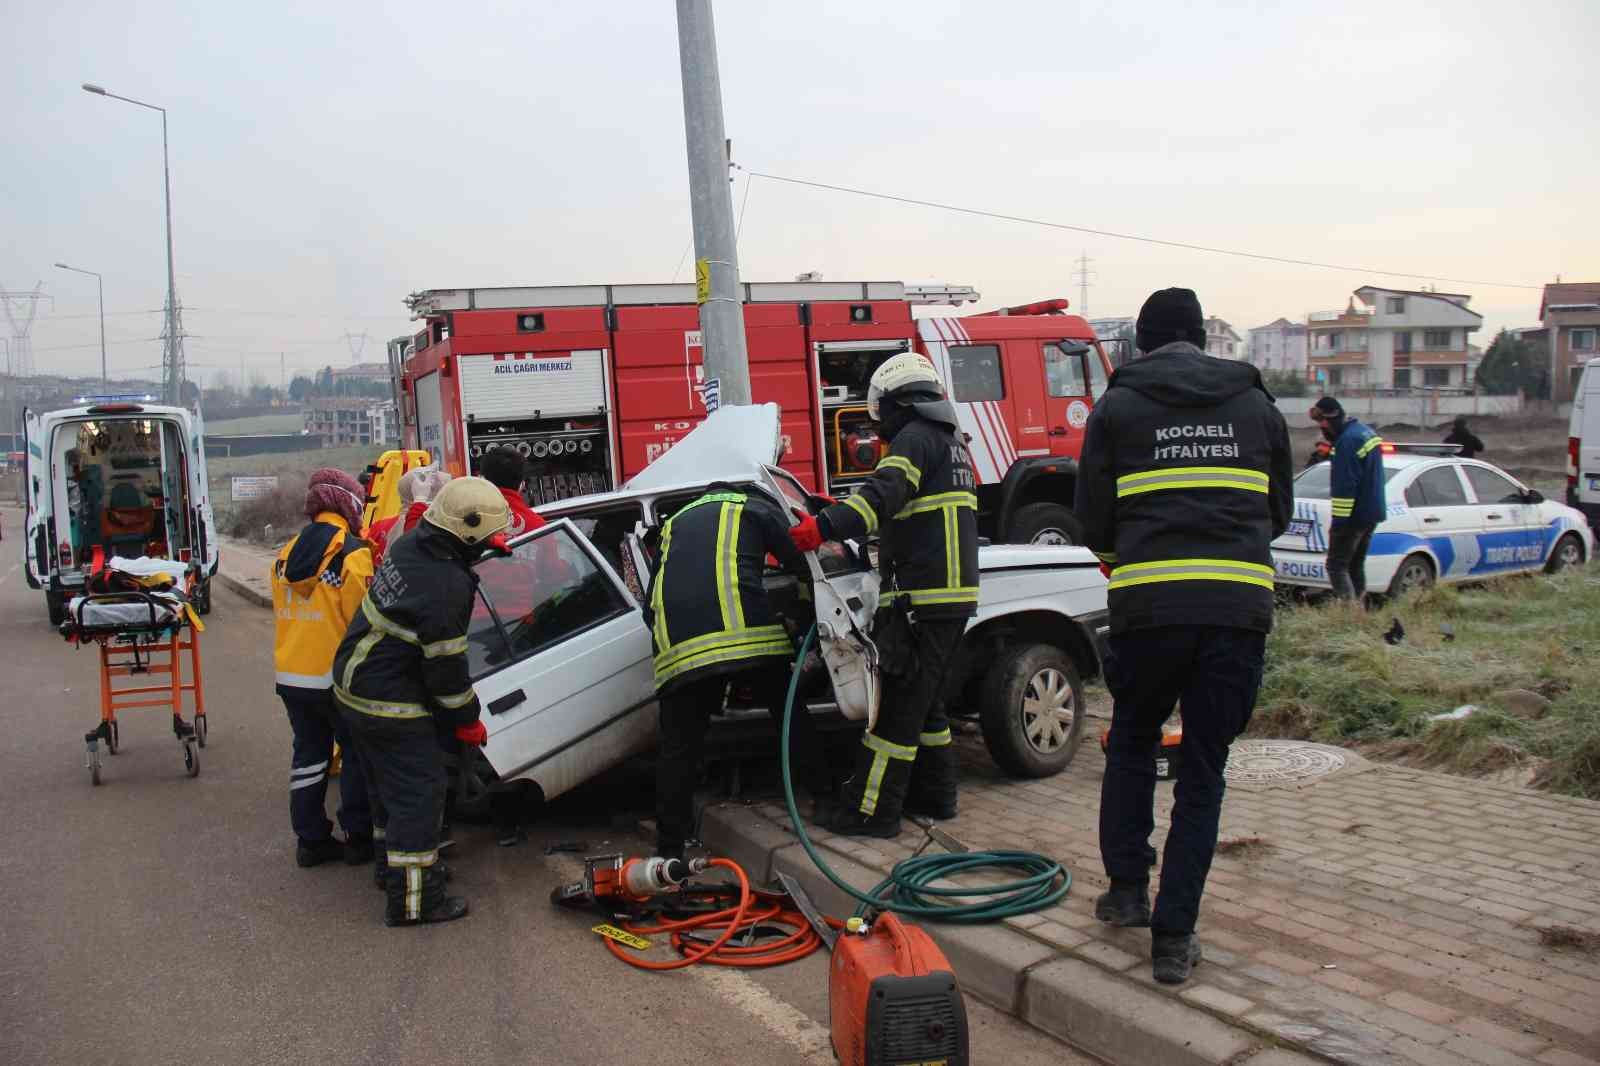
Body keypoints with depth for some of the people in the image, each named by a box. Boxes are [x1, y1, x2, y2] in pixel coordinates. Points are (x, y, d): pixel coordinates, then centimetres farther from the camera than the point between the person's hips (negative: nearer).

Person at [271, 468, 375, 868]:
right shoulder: (352, 554, -15)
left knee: (308, 753, 16)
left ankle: (310, 839, 21)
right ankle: (358, 838, 14)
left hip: (290, 675, 6)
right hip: (335, 677, -6)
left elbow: (283, 613, 15)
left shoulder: (287, 552, 7)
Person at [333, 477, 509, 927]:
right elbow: (446, 665, -20)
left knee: (389, 785, 23)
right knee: (419, 794, -1)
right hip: (392, 704, -10)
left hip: (355, 687, 10)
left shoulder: (409, 545, -1)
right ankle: (412, 899, 4)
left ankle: (392, 865, 40)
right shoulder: (447, 586, -27)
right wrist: (468, 720, -7)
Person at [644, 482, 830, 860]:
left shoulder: (674, 523, 36)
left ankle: (669, 848, 10)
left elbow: (651, 605, 33)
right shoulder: (756, 506, 23)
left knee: (678, 747, 8)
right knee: (789, 713, 18)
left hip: (678, 643, 3)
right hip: (746, 629, -3)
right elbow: (803, 563, 15)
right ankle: (824, 797, 25)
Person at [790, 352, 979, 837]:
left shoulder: (915, 438, -9)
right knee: (925, 701, 19)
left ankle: (872, 811, -3)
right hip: (954, 596, 10)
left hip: (922, 598, -10)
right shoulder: (952, 442, 22)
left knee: (898, 705, -6)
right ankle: (935, 795, 26)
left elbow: (884, 492, -29)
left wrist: (824, 526, -39)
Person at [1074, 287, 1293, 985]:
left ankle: (1127, 888, 25)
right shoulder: (1258, 406, 14)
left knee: (1131, 743, 23)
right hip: (1240, 607, 2)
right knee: (1203, 772, 9)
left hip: (1149, 606, -1)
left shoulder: (1118, 407, 7)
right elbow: (1279, 513, 22)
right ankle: (1174, 936, 11)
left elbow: (1094, 521, 9)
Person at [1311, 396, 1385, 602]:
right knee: (1356, 565, 17)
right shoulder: (1366, 431, 13)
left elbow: (1344, 486, -23)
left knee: (1336, 566, -7)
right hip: (1373, 513, 10)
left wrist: (1338, 520, -21)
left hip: (1355, 515, -10)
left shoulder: (1347, 440, -20)